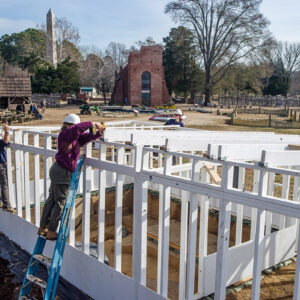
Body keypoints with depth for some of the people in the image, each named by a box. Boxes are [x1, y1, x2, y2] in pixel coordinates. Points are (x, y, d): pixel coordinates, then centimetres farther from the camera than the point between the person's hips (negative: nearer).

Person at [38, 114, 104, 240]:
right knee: (60, 202, -1)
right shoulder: (65, 134, -15)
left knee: (52, 199, 16)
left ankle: (42, 227, 26)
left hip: (57, 169, 10)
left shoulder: (75, 137, 11)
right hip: (62, 172, -10)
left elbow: (87, 136, 11)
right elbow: (77, 128, -32)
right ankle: (51, 231, 7)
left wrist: (99, 133, -5)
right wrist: (92, 124, -22)